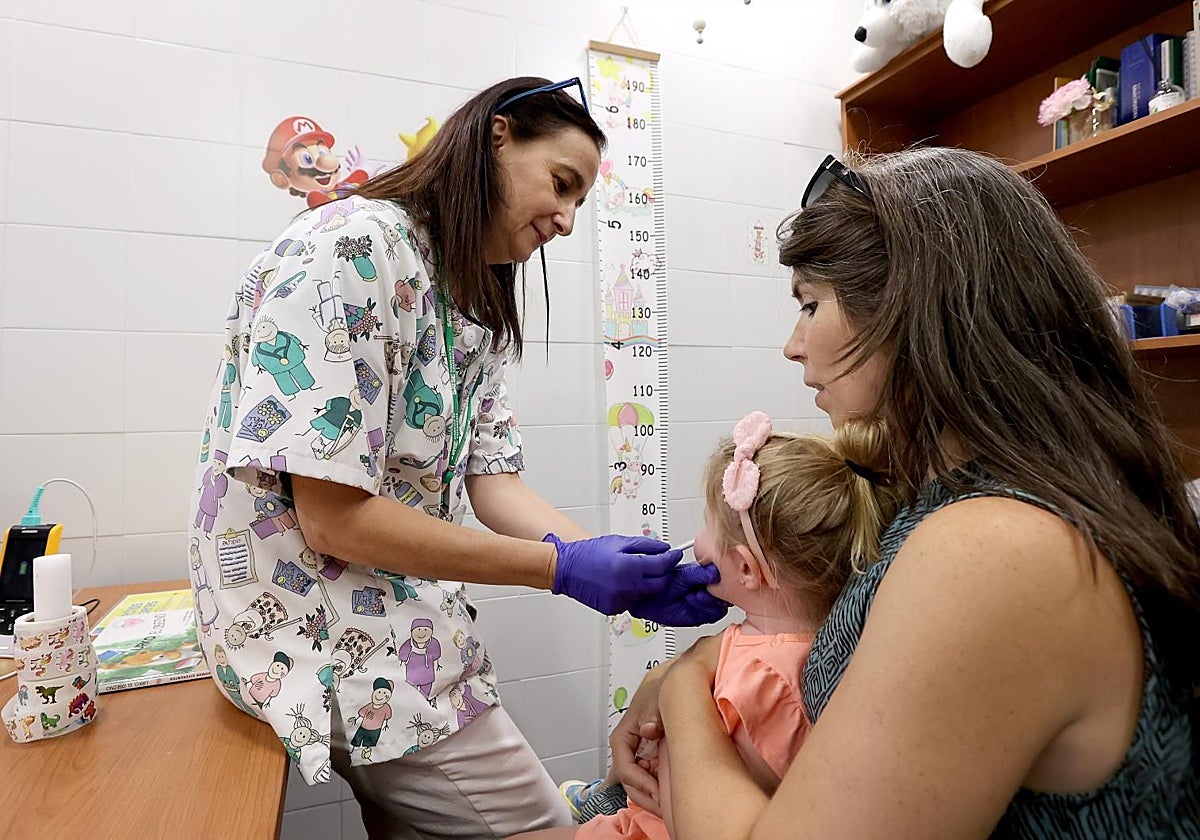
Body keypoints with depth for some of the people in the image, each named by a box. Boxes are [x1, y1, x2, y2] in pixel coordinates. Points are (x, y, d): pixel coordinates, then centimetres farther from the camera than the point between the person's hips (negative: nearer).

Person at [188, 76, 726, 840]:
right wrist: (561, 567, -23)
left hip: (406, 625, 8)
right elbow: (334, 520, -25)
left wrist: (620, 566, -14)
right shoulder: (351, 247, -20)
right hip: (326, 630, -8)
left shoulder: (477, 309, 7)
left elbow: (495, 484, 0)